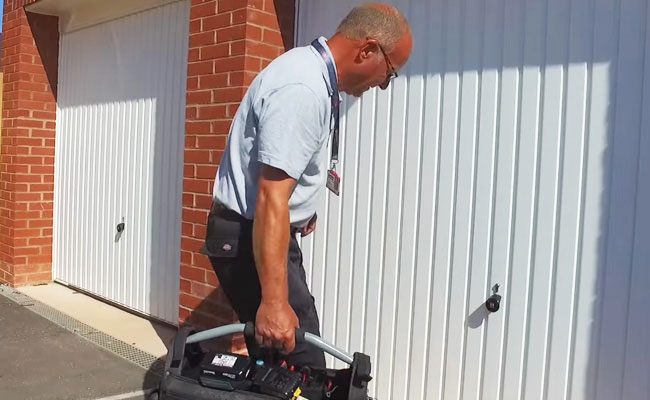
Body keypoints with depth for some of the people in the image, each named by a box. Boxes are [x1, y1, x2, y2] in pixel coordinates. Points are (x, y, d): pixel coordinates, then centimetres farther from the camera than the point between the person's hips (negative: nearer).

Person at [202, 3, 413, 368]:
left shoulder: (311, 70, 9)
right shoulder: (302, 90, -25)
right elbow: (271, 199, -31)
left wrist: (304, 210, 32)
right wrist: (273, 301, -33)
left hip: (270, 231, 11)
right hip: (248, 237, -11)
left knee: (277, 362, 20)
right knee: (301, 366, -8)